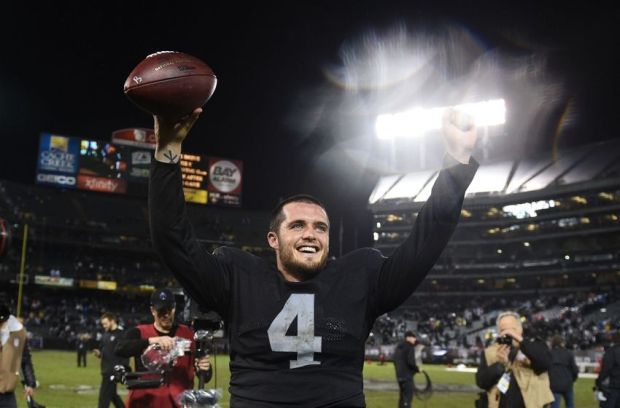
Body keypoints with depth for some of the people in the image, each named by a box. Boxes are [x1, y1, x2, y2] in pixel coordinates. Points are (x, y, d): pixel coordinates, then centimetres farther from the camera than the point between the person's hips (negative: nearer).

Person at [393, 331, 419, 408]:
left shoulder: (398, 347, 15)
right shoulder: (410, 347, -12)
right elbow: (411, 361, -21)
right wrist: (417, 369, -6)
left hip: (399, 375, 8)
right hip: (407, 375, -8)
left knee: (402, 396, 15)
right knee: (408, 396, -7)